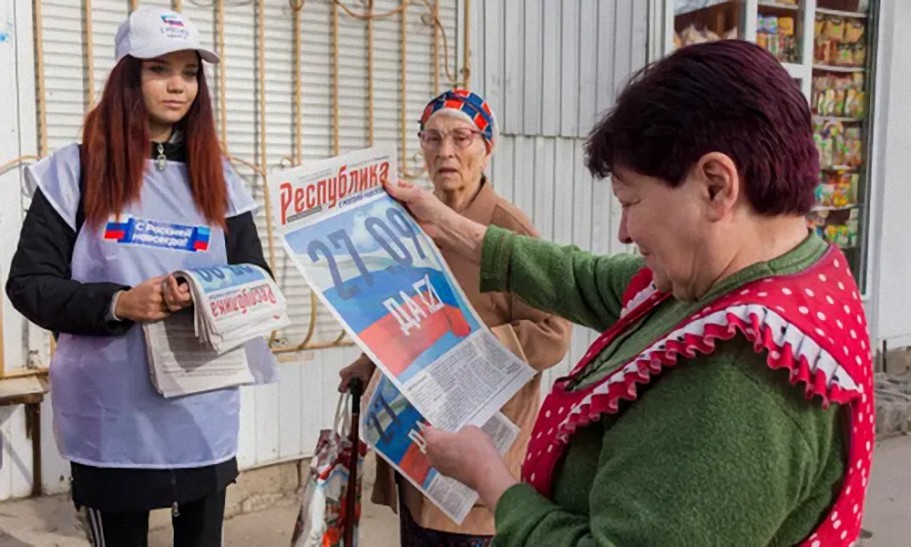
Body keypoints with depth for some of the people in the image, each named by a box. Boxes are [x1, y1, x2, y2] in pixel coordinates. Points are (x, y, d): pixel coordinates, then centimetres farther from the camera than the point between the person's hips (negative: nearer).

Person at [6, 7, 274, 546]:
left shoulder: (218, 178, 6)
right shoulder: (75, 170, -2)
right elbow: (29, 284, -4)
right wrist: (117, 304, -20)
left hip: (204, 412, 3)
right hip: (111, 415, -2)